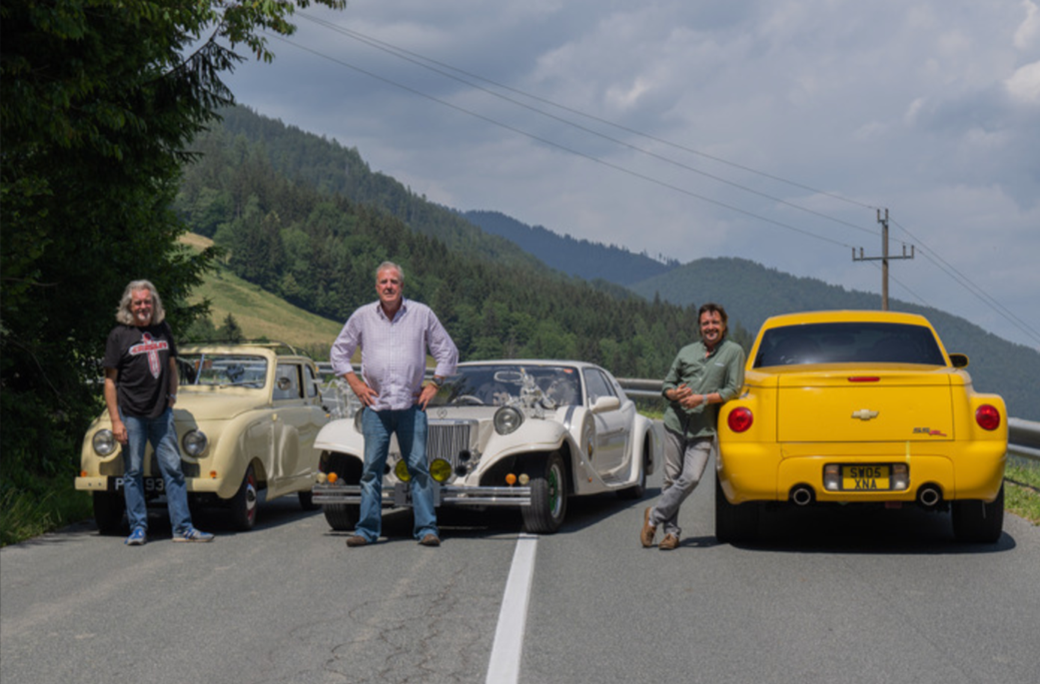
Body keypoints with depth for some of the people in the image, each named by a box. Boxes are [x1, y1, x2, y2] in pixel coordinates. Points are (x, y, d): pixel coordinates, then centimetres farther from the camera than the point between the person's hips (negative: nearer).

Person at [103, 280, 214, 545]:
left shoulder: (163, 329, 10)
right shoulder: (119, 335, -4)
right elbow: (110, 381, -5)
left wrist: (172, 397, 13)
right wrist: (116, 421, -11)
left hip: (161, 412, 4)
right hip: (131, 414, -4)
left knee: (173, 469, 2)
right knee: (133, 472, 1)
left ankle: (183, 528, 5)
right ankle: (138, 529, 8)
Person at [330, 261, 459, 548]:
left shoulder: (422, 314, 5)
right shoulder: (362, 317, 7)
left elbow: (448, 352, 13)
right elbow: (338, 352, 18)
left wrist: (434, 384, 4)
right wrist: (355, 383, 7)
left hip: (411, 405, -1)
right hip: (375, 405, 1)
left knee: (419, 467, -3)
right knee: (371, 468, -1)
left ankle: (427, 528, 0)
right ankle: (367, 529, 4)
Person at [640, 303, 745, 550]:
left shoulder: (733, 352, 3)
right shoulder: (687, 352, 13)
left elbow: (733, 390, -3)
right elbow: (667, 384, 16)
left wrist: (703, 399, -14)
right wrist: (675, 394, -8)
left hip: (703, 429, -3)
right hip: (676, 422, 3)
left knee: (691, 478, -14)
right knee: (671, 478, 2)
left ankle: (654, 516, 2)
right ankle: (671, 531, 10)